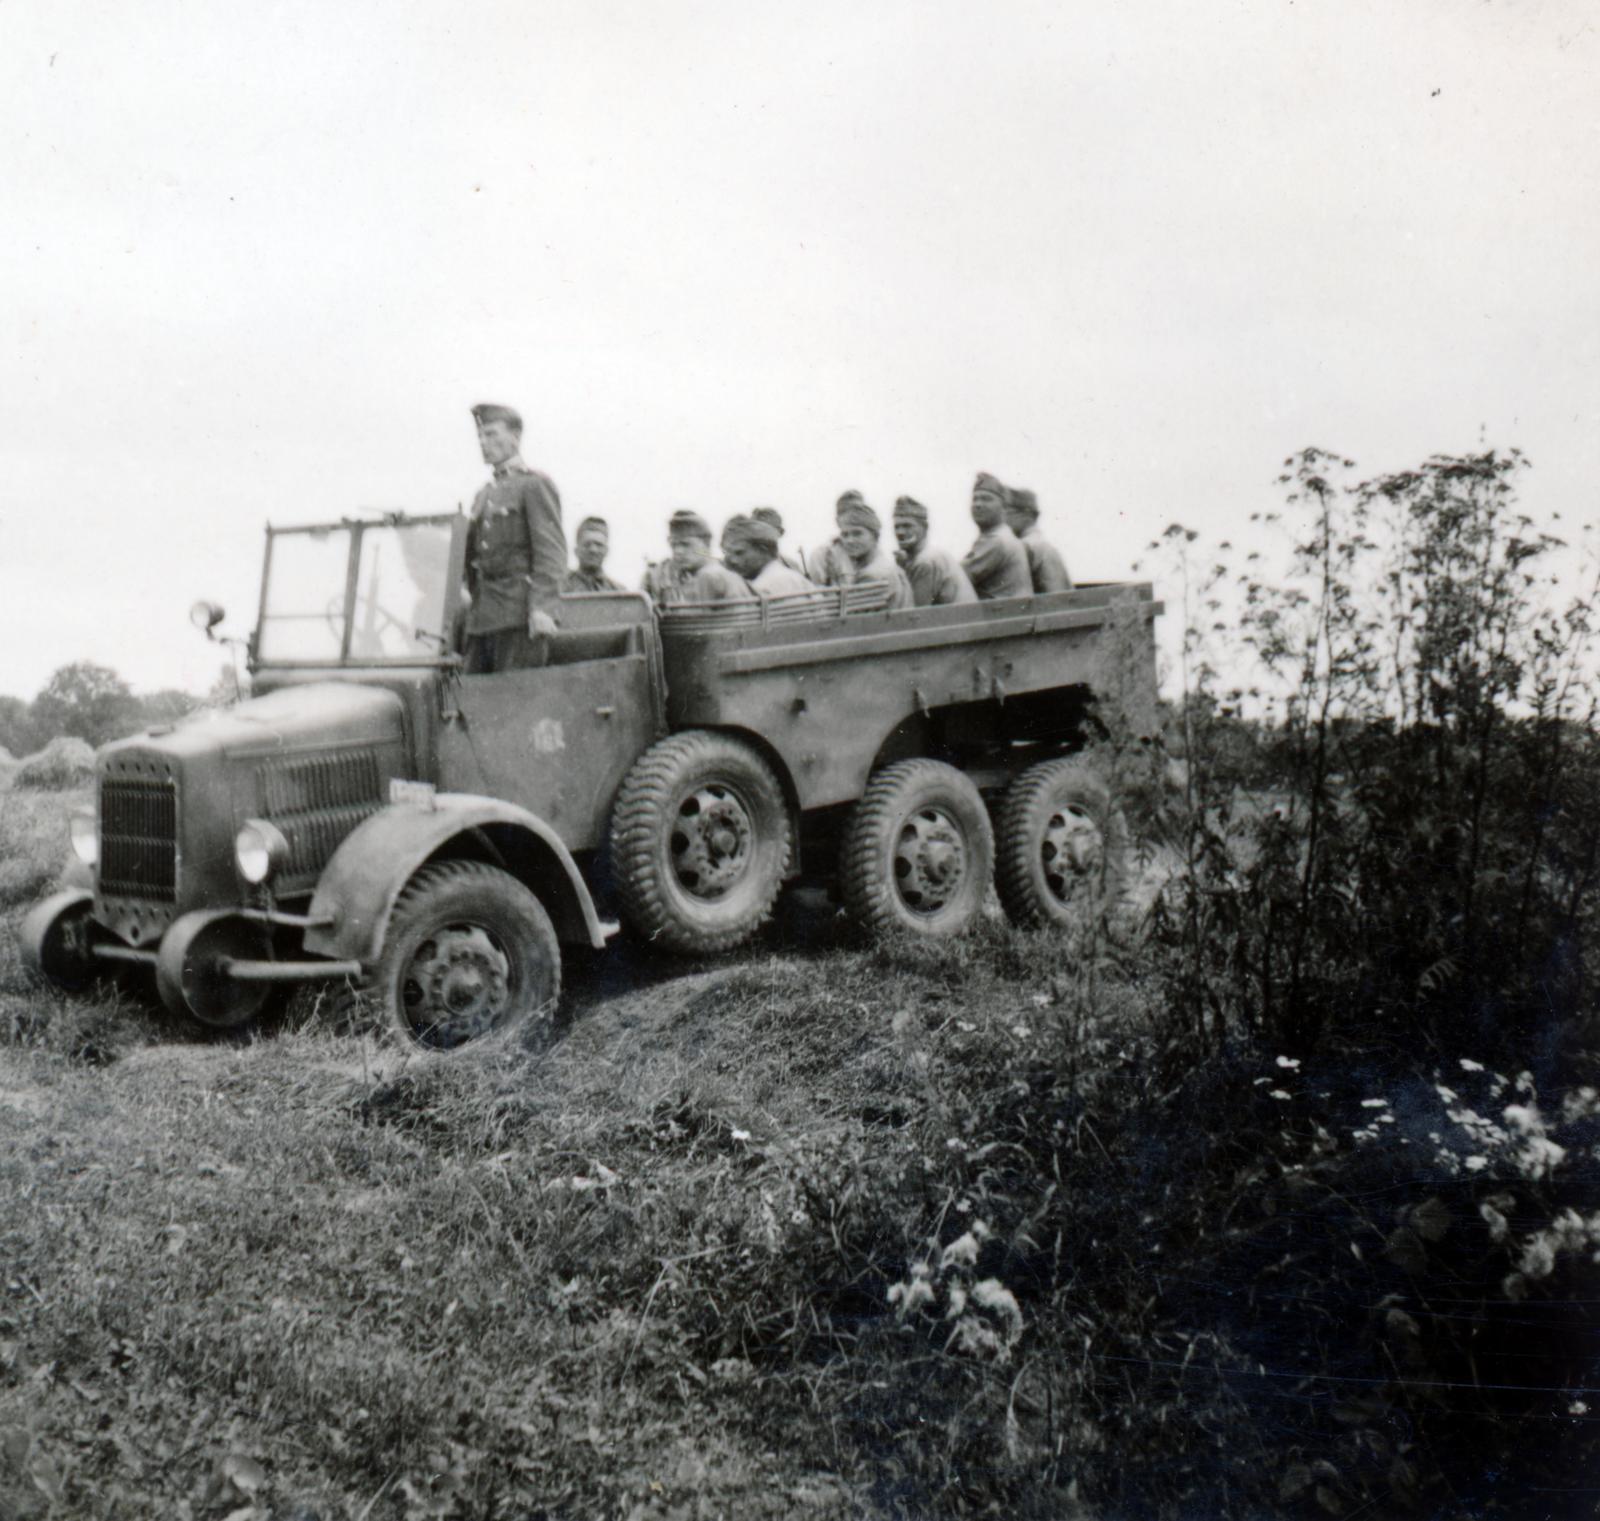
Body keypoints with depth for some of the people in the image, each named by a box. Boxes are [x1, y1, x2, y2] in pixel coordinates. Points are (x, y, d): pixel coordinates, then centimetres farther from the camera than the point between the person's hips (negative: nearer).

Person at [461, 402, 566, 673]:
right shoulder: (483, 496, 23)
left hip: (519, 618, -7)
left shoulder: (535, 485, -2)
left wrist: (541, 607, -21)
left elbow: (551, 551, -12)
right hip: (480, 618, 7)